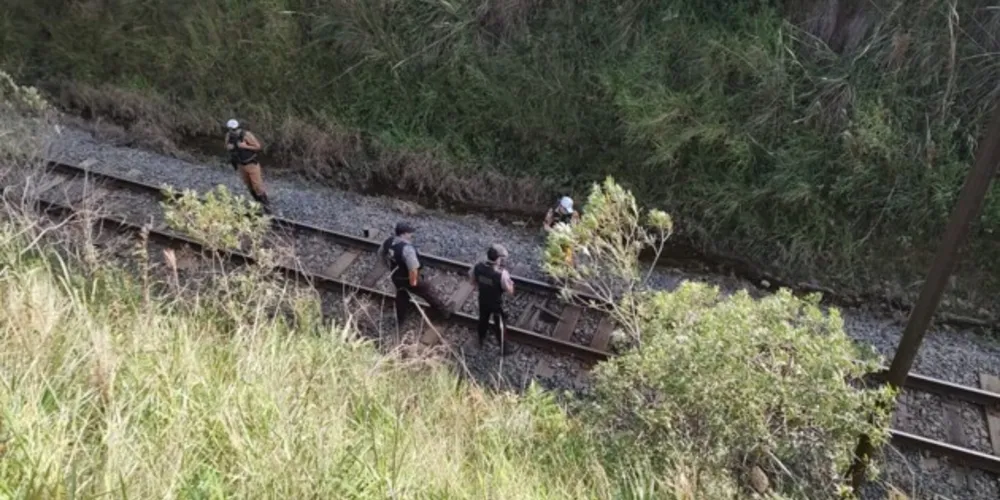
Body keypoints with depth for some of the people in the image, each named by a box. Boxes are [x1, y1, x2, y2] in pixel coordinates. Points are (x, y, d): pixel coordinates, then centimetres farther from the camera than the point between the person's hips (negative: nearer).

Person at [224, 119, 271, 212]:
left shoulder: (247, 135, -26)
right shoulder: (229, 135, -10)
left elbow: (258, 147, -19)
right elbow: (227, 147, 7)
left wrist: (245, 146, -30)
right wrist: (229, 147, -17)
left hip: (252, 164, -6)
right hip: (240, 165, 6)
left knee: (257, 185, -3)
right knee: (249, 186, 16)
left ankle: (266, 204, 14)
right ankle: (259, 203, 33)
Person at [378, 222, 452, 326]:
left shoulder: (388, 242, -9)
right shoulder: (407, 248, -35)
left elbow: (381, 254, 10)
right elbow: (413, 268, -40)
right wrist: (413, 281, -22)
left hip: (396, 278, 7)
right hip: (408, 279, -7)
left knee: (401, 296, 31)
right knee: (429, 294, 13)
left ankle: (400, 320, 47)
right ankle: (445, 313, 29)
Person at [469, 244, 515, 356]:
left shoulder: (478, 267, -20)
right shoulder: (502, 273, -35)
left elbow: (472, 280, -1)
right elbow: (510, 291, -24)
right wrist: (510, 282, -8)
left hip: (483, 301, 5)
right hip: (497, 304, -5)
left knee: (483, 320, 30)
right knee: (500, 326, 17)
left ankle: (481, 340, 55)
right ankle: (503, 349, 35)